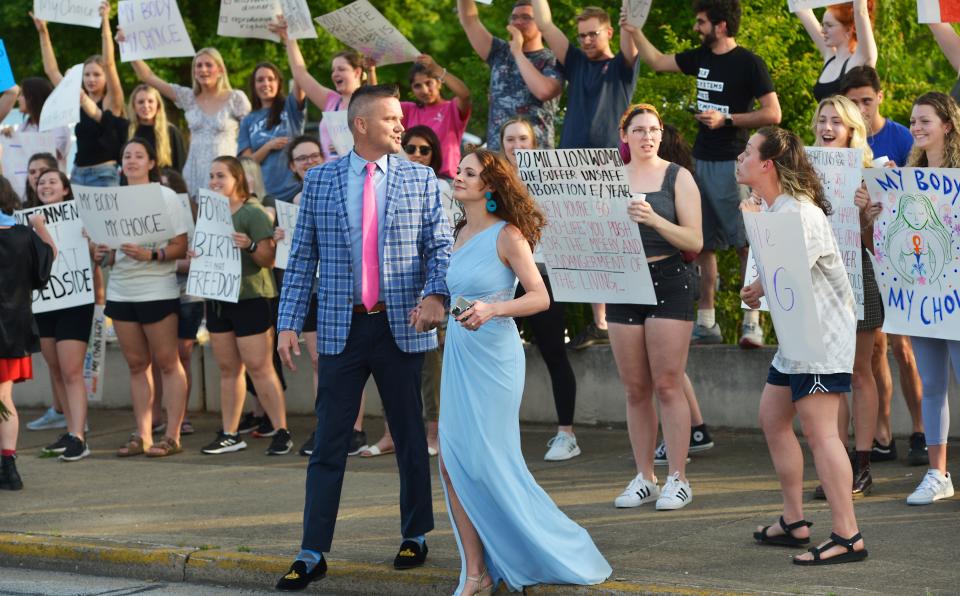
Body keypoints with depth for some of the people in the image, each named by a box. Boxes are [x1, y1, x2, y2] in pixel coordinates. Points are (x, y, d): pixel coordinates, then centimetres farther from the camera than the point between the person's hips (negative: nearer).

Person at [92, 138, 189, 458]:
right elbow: (110, 248, 17)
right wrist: (103, 255, -5)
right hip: (121, 290, 5)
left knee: (167, 362, -2)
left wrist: (150, 255, -23)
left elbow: (180, 247, -8)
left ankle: (172, 436, -1)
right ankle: (142, 435, 10)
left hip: (157, 290, -5)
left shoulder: (165, 197, -3)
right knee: (136, 364, 7)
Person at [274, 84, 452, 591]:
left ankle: (415, 537, 25)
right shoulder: (320, 180, 4)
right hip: (341, 328, 0)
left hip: (401, 328, 0)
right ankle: (313, 554, 1)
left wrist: (436, 294, -18)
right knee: (328, 443, 0)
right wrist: (289, 322, -3)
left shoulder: (420, 180, 4)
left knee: (409, 437, 10)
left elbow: (440, 246, 2)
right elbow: (302, 257, 5)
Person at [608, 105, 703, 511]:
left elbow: (695, 241, -5)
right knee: (635, 390, 5)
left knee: (668, 386, -7)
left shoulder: (677, 177, 1)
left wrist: (653, 219, -18)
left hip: (669, 281, -3)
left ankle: (677, 479, -4)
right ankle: (643, 478, 11)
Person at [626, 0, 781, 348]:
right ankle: (706, 323, 13)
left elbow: (773, 114, -11)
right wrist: (633, 31, 23)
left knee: (746, 244, -9)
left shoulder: (748, 63, -8)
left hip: (732, 163, -8)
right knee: (703, 244, 8)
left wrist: (727, 119, -16)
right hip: (701, 160, 8)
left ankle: (752, 324, -11)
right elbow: (657, 62, 28)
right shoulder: (701, 58, 12)